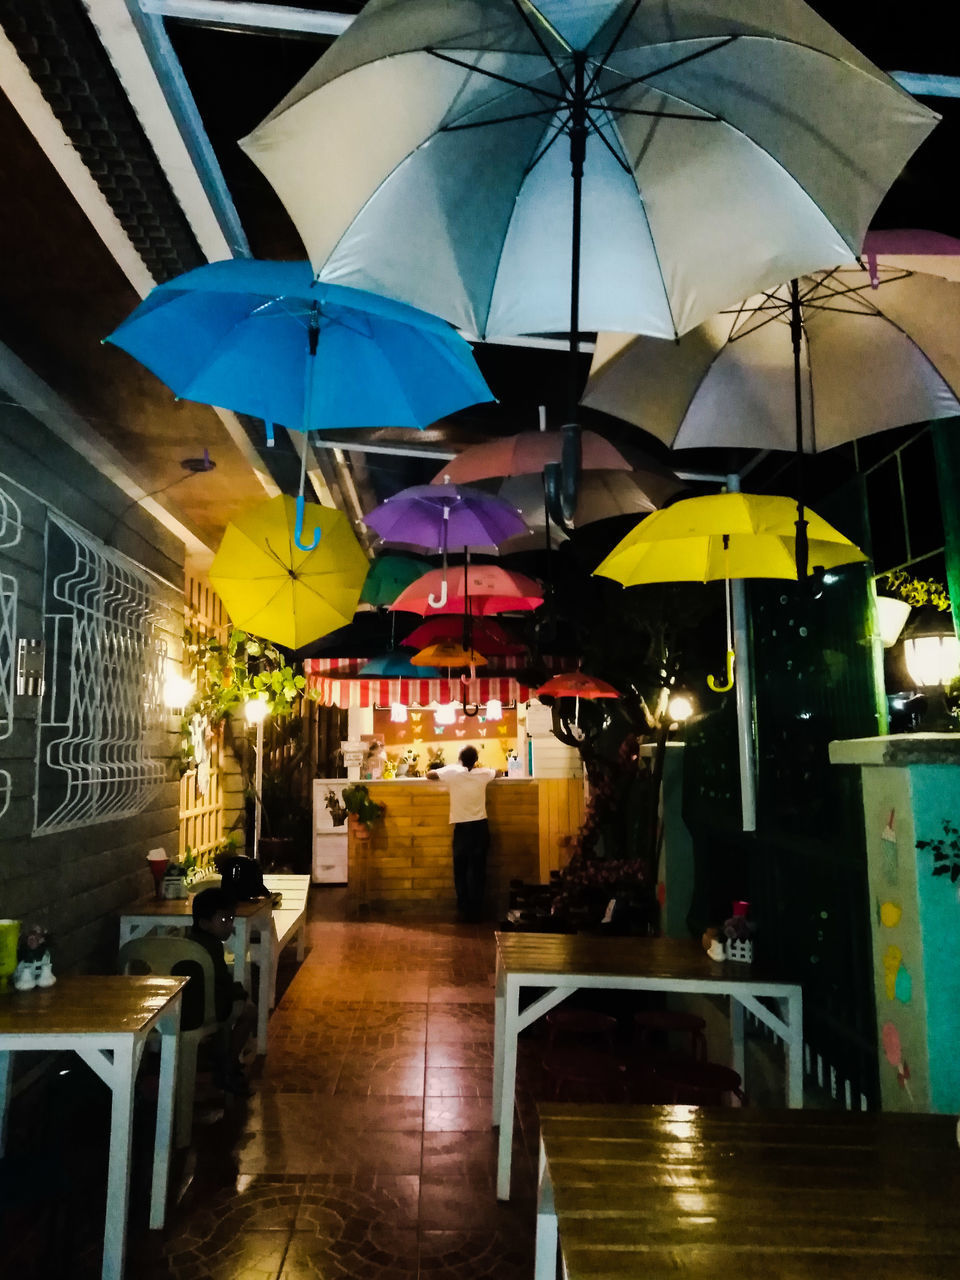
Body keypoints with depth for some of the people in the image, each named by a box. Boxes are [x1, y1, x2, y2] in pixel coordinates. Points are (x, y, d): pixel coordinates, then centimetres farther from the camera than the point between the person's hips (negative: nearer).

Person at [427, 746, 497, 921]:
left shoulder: (452, 772, -9)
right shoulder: (483, 774, -1)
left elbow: (430, 775, 0)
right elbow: (496, 772, 21)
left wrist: (447, 770, 15)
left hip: (461, 828, -2)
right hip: (480, 827, 2)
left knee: (461, 870, 10)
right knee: (477, 870, 8)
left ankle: (465, 910, 12)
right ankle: (476, 911, 12)